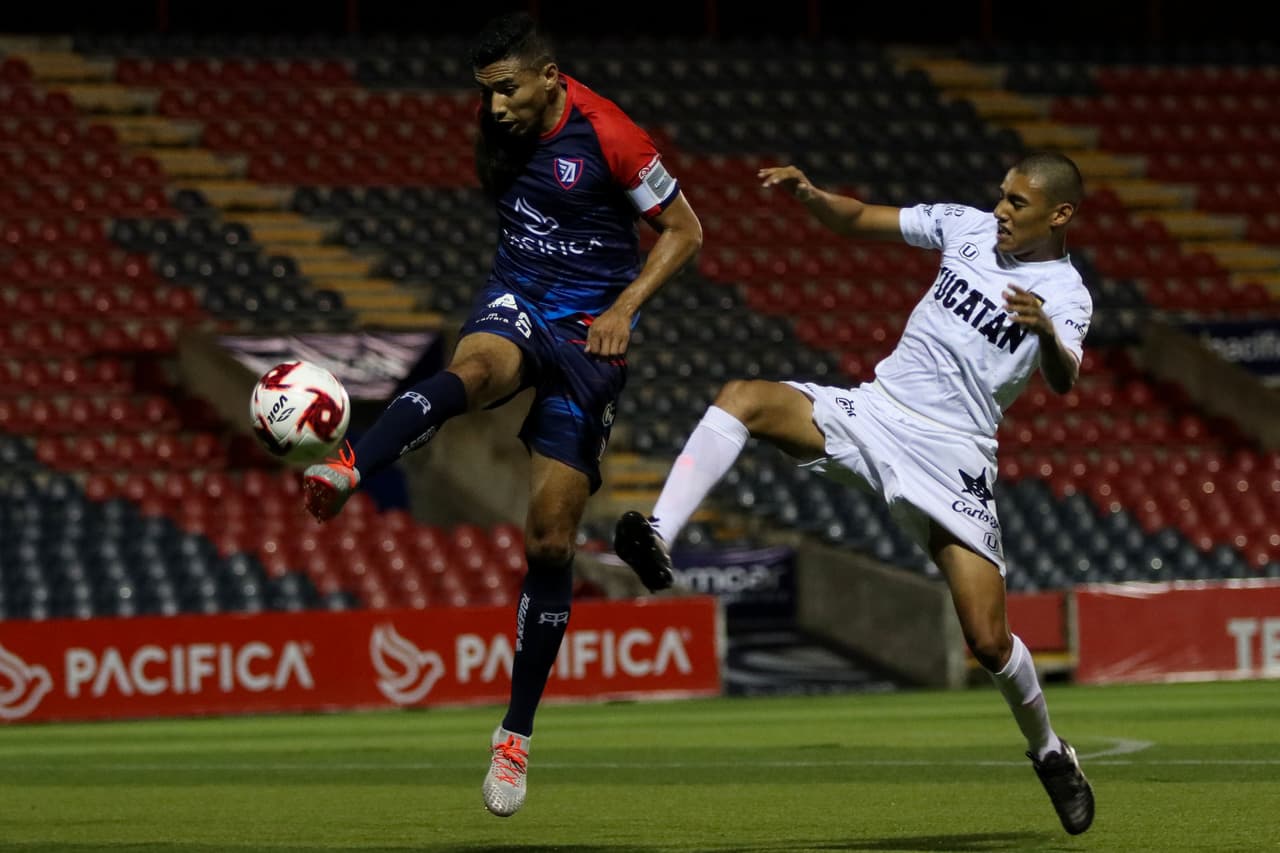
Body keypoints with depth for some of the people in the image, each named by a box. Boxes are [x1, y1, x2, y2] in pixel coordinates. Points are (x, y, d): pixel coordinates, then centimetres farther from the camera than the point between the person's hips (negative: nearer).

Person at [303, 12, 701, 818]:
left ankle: (518, 732, 7)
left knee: (552, 538, -3)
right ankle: (346, 471, -65)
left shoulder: (610, 137, -14)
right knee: (471, 370, -37)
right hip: (516, 302, 3)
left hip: (588, 334, -3)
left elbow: (685, 230, -6)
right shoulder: (503, 126, 3)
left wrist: (624, 308, -19)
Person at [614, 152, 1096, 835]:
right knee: (742, 399, -22)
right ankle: (658, 539, -37)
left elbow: (1062, 381, -25)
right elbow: (859, 220, 14)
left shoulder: (1064, 296, -6)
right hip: (871, 412, 4)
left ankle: (1049, 752, 19)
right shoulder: (967, 227, 8)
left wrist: (1046, 332, -47)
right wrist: (809, 196, -7)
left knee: (988, 641, -10)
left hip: (950, 458, -4)